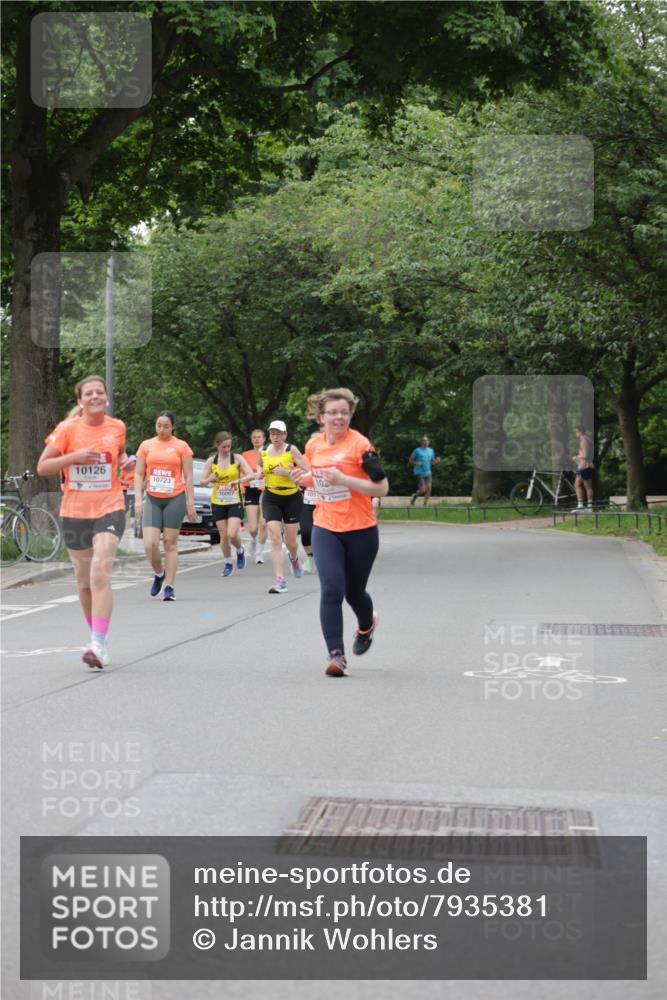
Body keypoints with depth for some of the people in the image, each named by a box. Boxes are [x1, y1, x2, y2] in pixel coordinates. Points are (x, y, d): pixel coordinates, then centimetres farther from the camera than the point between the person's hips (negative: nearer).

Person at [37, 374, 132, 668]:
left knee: (100, 574, -18)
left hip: (109, 509, -1)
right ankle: (95, 633, 31)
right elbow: (42, 467, -3)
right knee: (84, 581, 11)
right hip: (75, 512, 1)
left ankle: (98, 644, -24)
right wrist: (75, 456, -16)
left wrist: (125, 460, 2)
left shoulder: (117, 427, 4)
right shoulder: (67, 429, -3)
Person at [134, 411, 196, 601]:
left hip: (175, 499, -2)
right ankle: (159, 574, 18)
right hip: (152, 499, 2)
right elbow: (139, 474, 8)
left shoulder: (181, 446, 3)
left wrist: (190, 503, -1)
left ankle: (169, 587, 5)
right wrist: (138, 499, -2)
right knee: (150, 544, -9)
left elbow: (188, 477, 3)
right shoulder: (146, 445, 8)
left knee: (170, 543, 0)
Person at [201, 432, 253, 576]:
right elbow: (202, 482, 7)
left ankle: (240, 551, 16)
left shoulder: (237, 458, -3)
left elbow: (251, 475, -12)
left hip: (235, 502, -2)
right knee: (224, 536, 2)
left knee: (232, 534, -16)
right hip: (218, 503, 2)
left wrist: (236, 481, -26)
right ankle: (228, 564, 20)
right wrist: (211, 479, -15)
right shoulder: (211, 461, 3)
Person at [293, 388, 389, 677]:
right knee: (331, 589, -15)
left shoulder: (359, 444, -13)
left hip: (361, 531, -3)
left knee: (354, 592, 12)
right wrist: (306, 479, 0)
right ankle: (336, 654, -10)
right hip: (325, 530, 3)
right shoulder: (313, 445, 3)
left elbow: (382, 488, -16)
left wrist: (343, 479, -25)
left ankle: (367, 625, 47)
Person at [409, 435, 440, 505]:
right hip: (419, 473, -5)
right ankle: (414, 496, 19)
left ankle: (425, 505, 2)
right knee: (423, 490, -12)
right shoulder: (417, 450, -4)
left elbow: (432, 462, 19)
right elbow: (410, 460, 3)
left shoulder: (431, 450, 10)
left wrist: (437, 460, -3)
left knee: (429, 488, -8)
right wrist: (416, 463, -15)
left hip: (428, 473, 5)